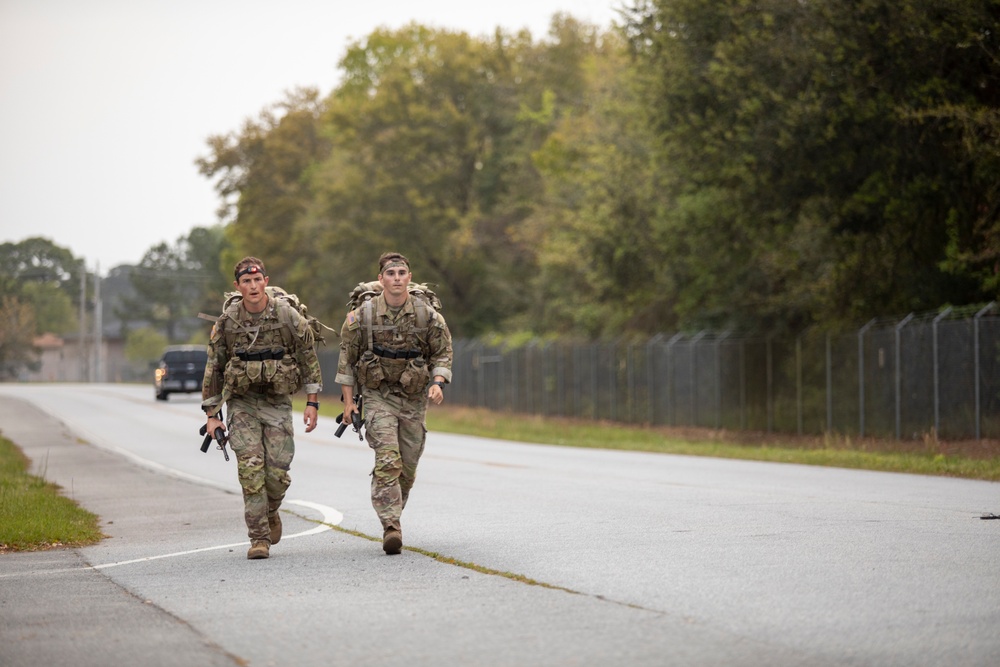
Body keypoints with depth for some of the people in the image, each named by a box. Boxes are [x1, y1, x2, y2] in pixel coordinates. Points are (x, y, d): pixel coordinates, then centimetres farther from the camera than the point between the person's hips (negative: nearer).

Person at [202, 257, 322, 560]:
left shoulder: (287, 316, -6)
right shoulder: (226, 322, -3)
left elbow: (309, 358, 1)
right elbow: (214, 368, 5)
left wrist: (312, 403, -2)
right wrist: (212, 415, 3)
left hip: (277, 402, 0)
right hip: (241, 402, 0)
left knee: (277, 472, -5)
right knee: (250, 468, -12)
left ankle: (270, 512, 28)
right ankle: (259, 538, -7)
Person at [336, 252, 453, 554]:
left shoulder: (427, 315, -3)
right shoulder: (362, 316, -5)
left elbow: (443, 353, 7)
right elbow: (347, 358, 3)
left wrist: (438, 382, -12)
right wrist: (348, 401, 0)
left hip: (414, 397, 2)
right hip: (379, 396, -2)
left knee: (407, 467, 8)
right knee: (387, 461, -18)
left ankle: (391, 517, 29)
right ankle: (391, 527, -22)